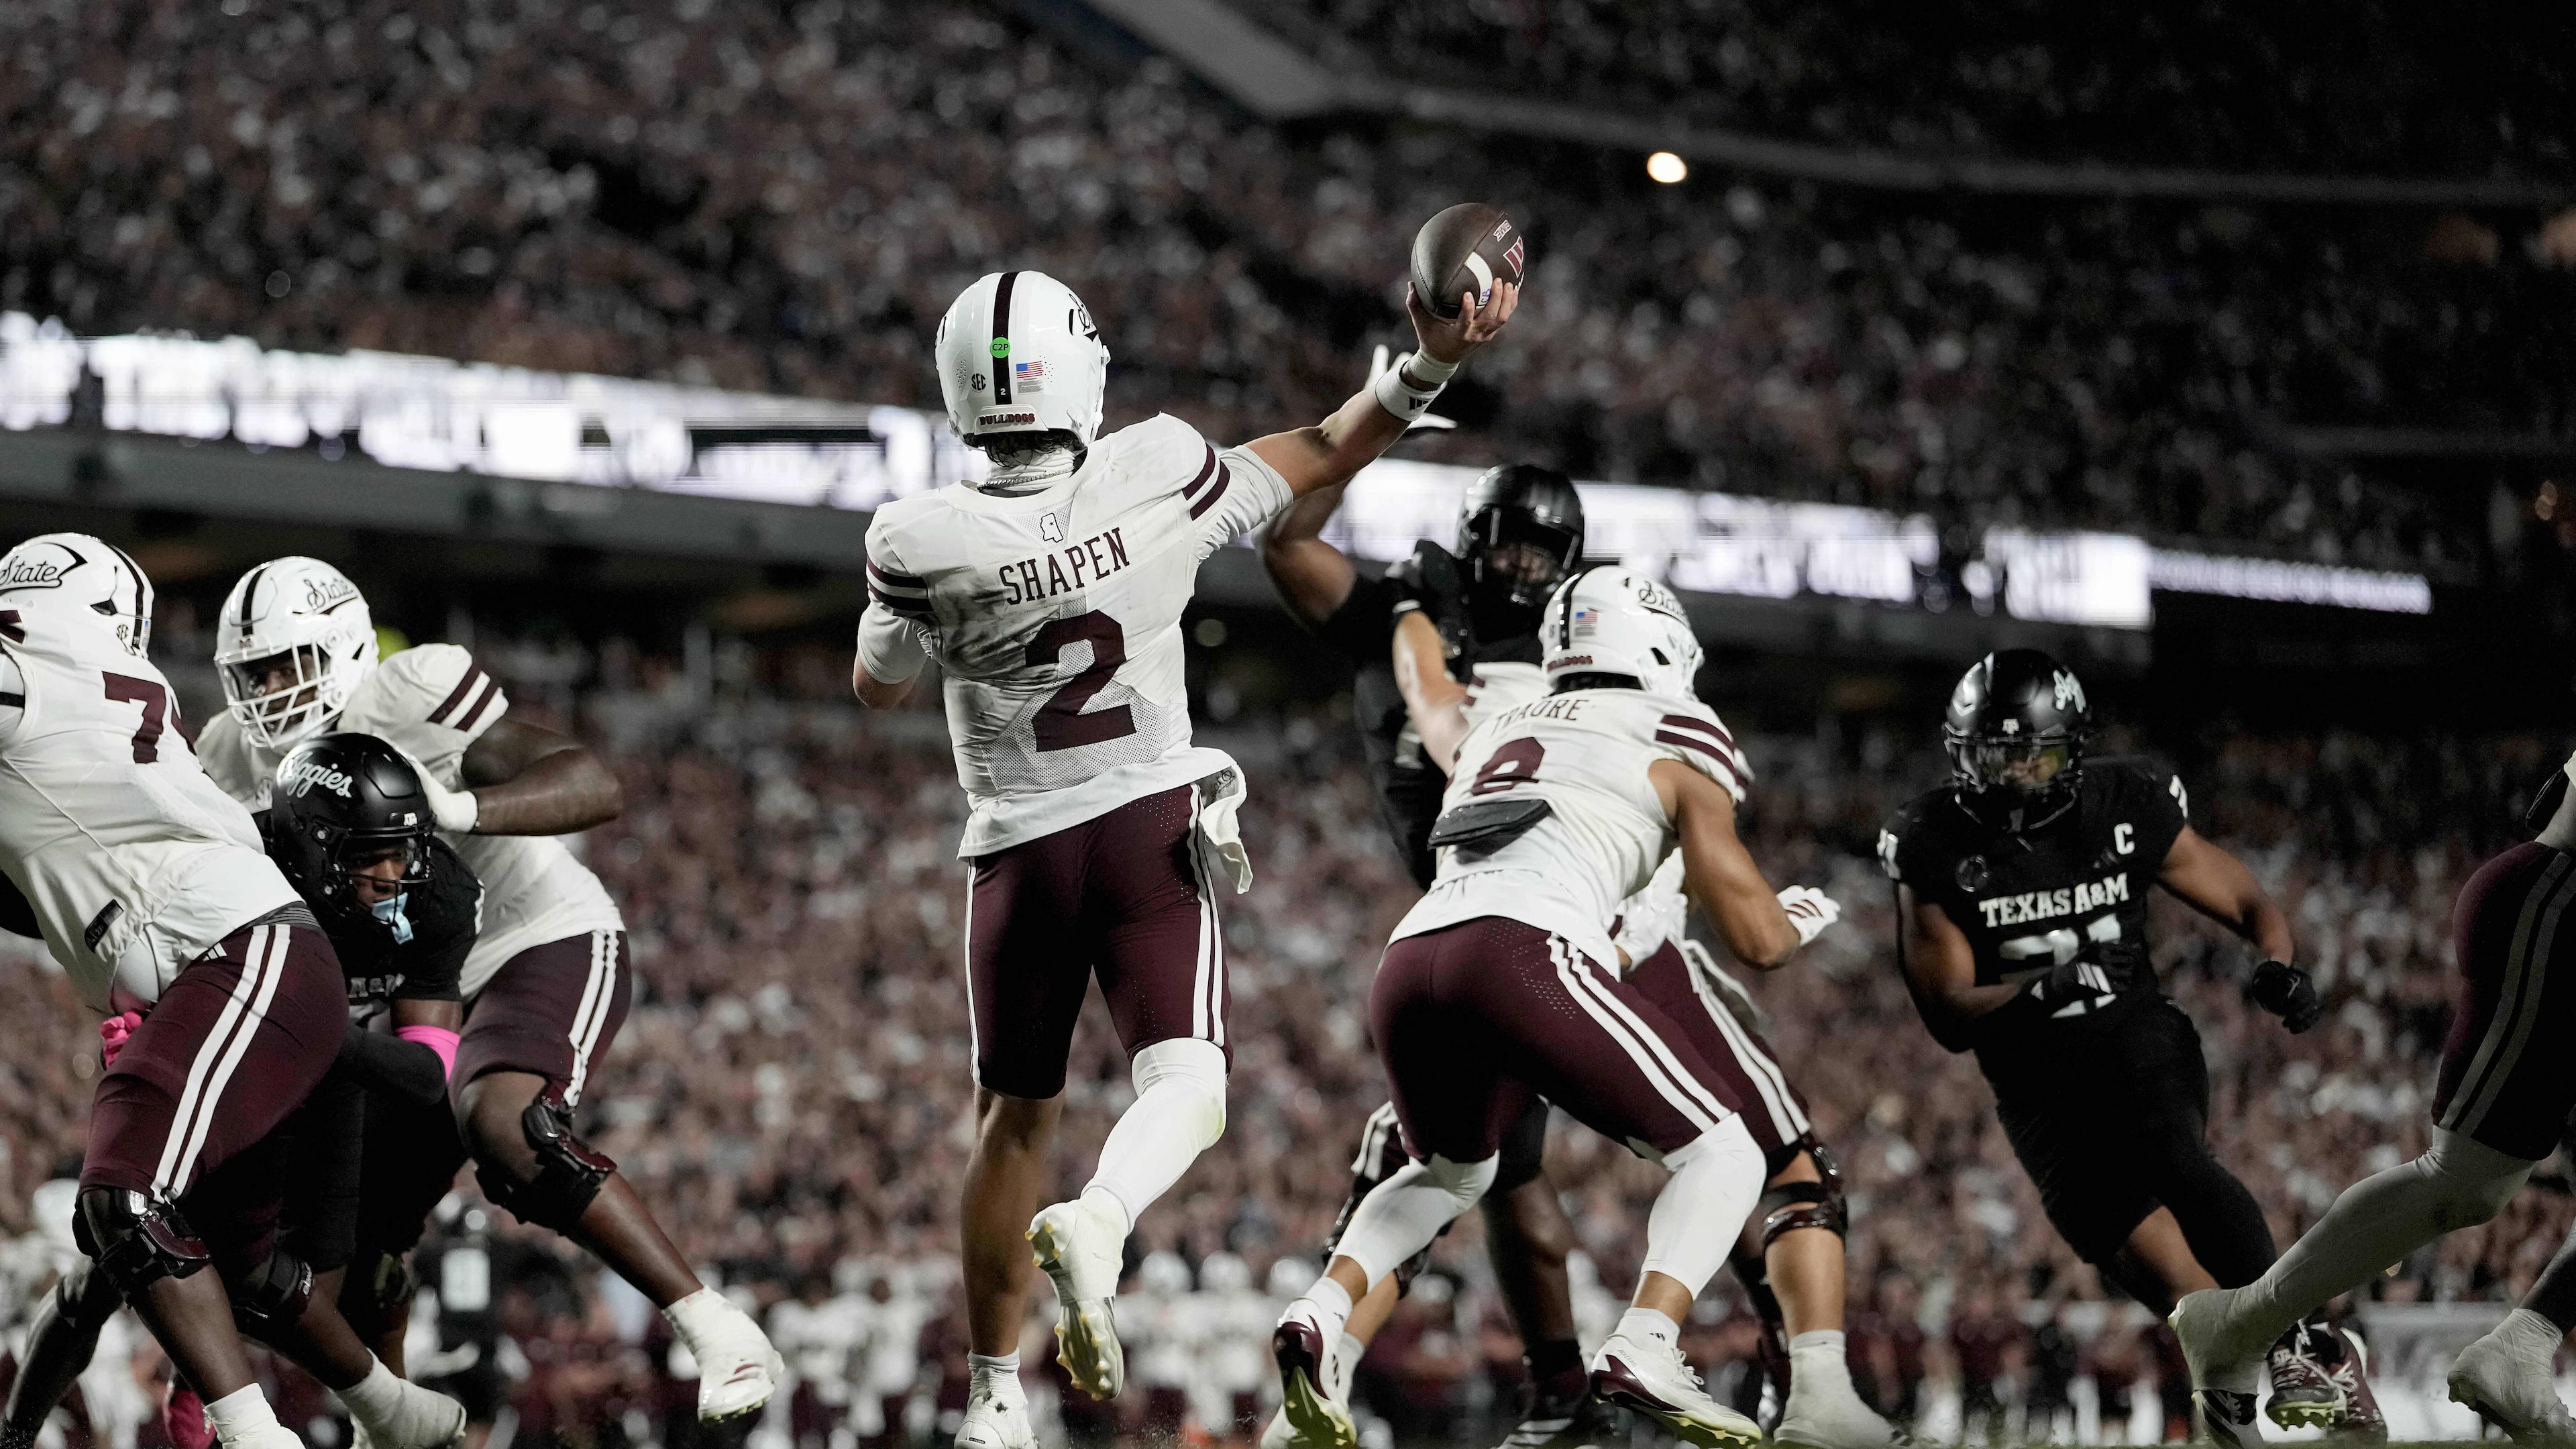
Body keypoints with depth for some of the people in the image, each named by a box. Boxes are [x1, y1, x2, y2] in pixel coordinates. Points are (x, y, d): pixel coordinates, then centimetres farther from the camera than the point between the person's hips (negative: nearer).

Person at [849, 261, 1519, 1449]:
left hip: (1021, 850, 1)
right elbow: (1324, 454, 1)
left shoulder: (922, 546, -17)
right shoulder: (1158, 478, -15)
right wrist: (1432, 362, 7)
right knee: (1185, 1086, -7)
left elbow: (878, 689, 4)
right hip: (1153, 825, -1)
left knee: (1013, 1117, 16)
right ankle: (1098, 1223, -41)